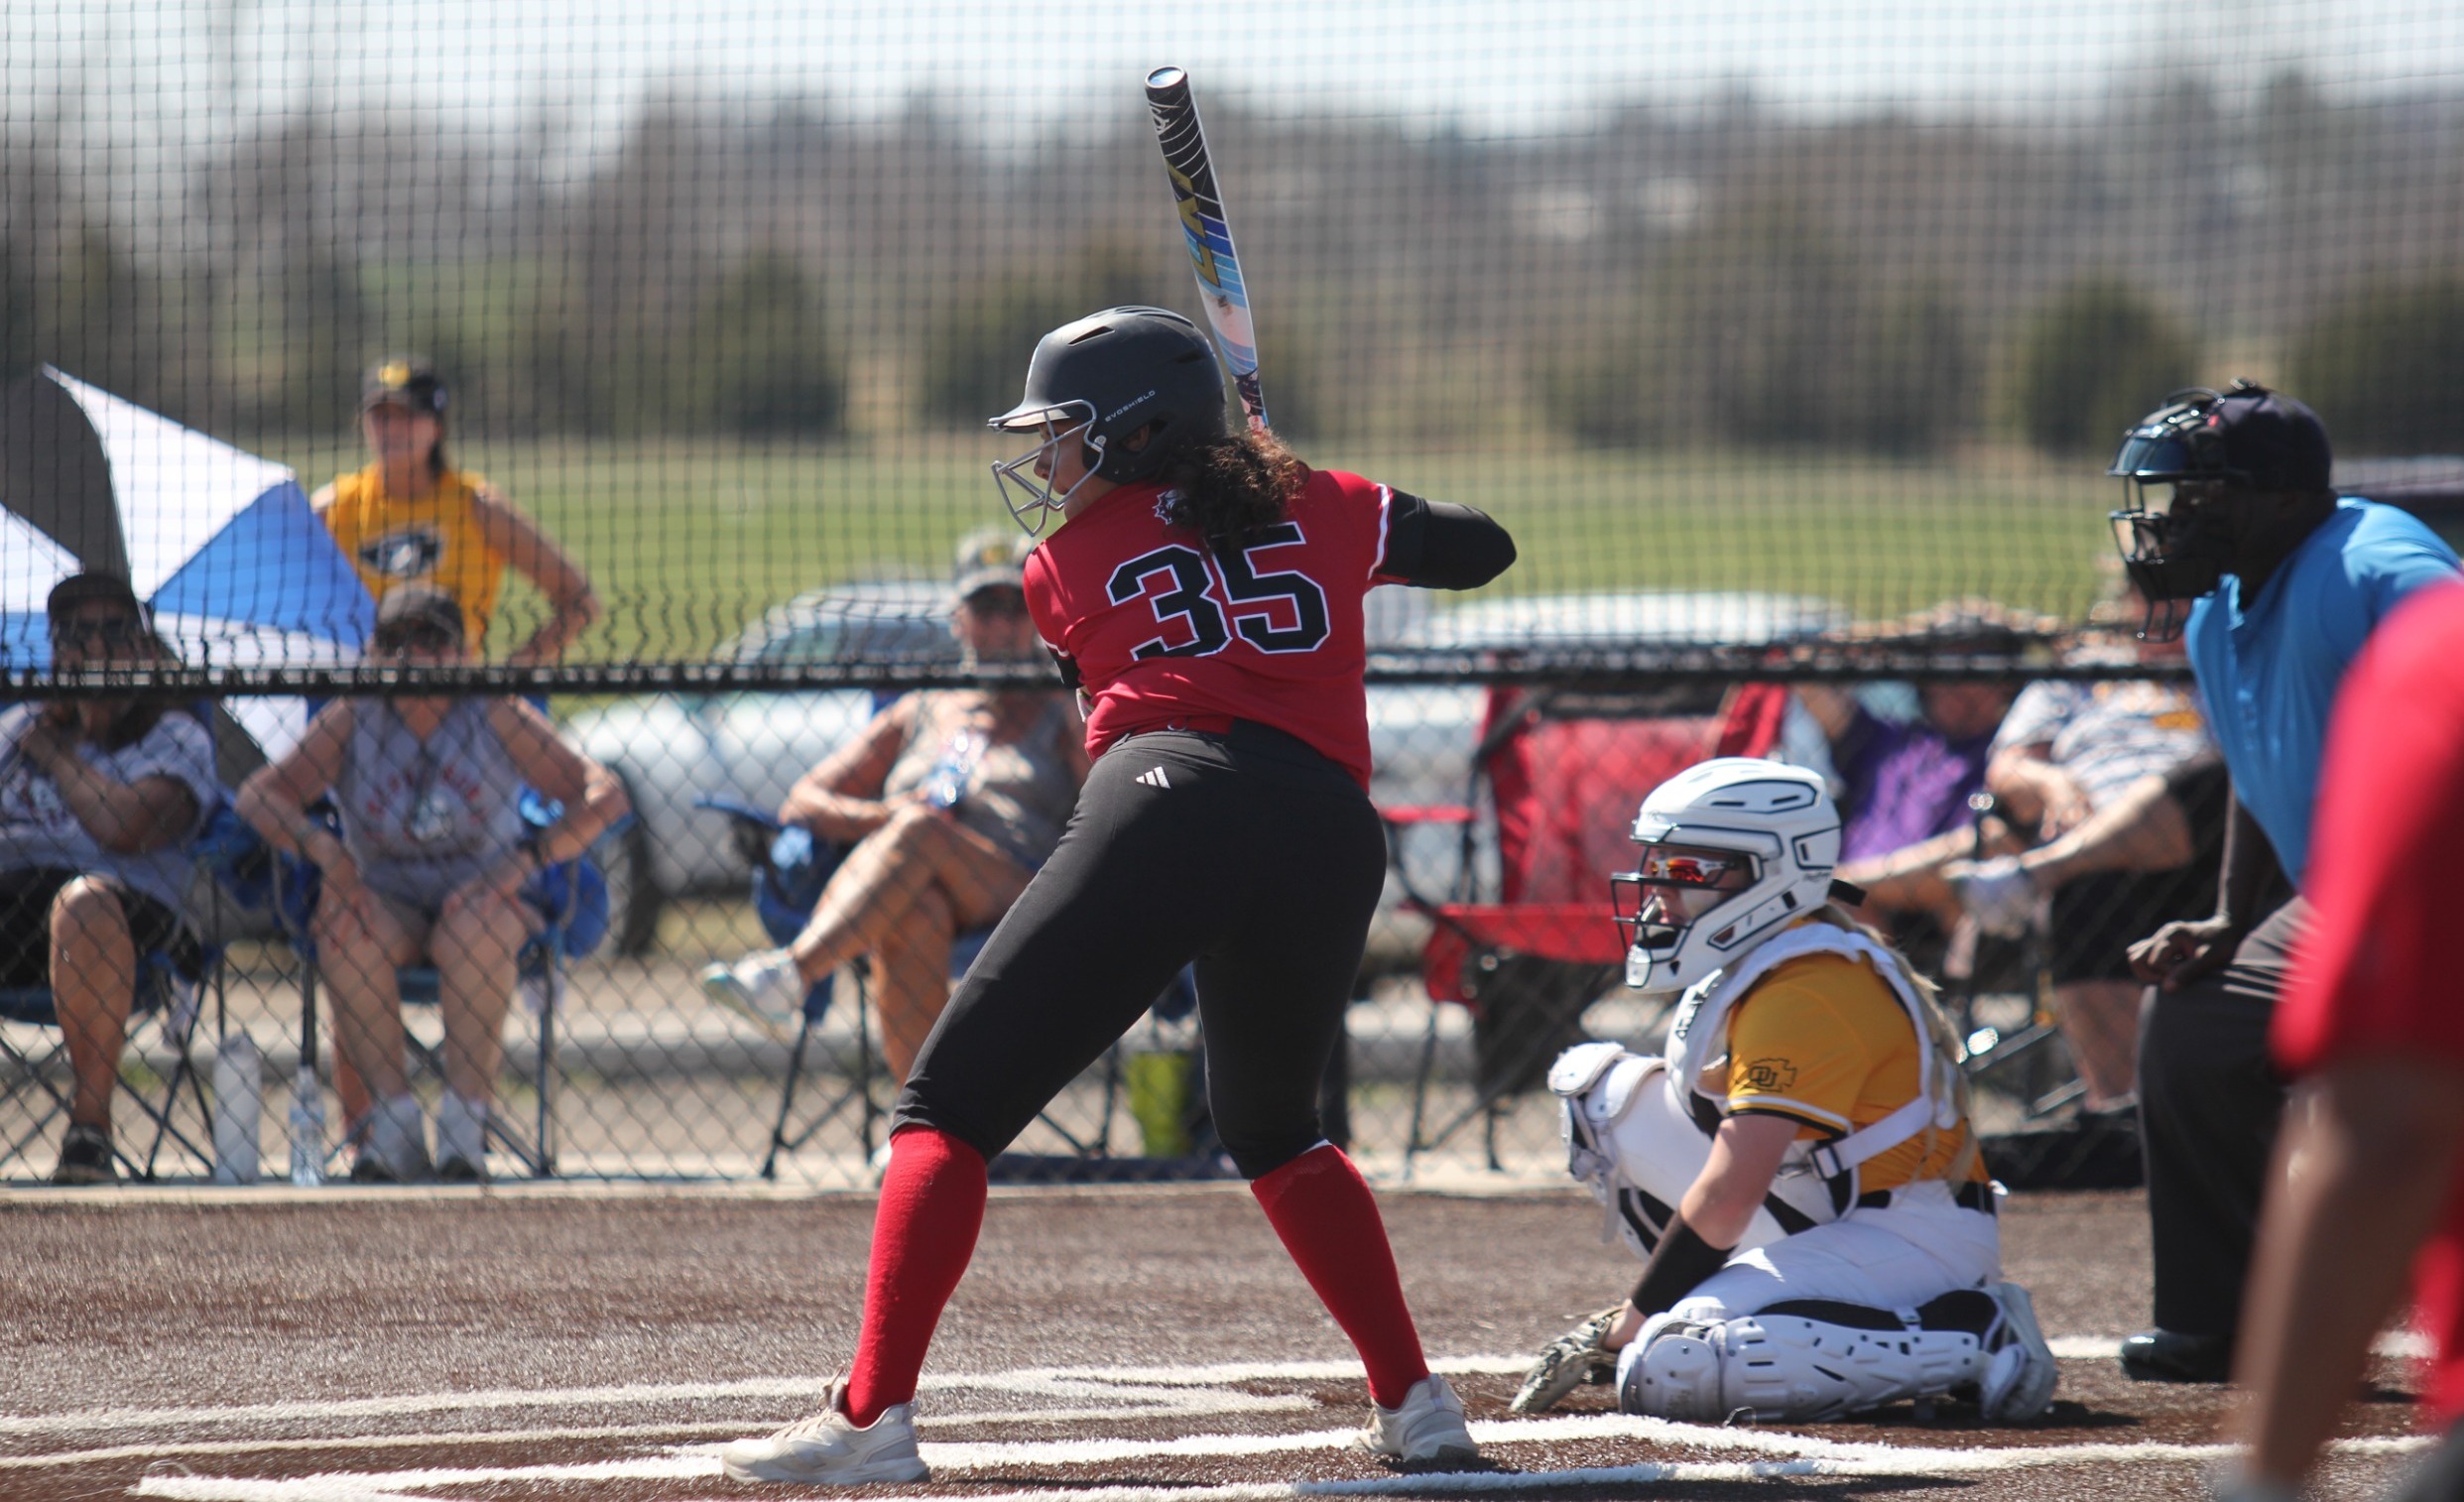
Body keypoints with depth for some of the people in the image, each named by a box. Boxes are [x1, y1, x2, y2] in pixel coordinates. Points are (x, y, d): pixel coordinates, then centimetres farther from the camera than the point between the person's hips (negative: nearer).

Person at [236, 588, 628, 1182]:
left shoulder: (495, 716, -3)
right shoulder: (353, 721, 1)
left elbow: (602, 796, -9)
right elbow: (259, 794, -7)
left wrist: (525, 861, -24)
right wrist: (319, 845, -27)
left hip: (481, 897, -1)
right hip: (389, 904, 2)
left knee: (474, 931, -37)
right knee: (344, 926, -33)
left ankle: (464, 1124, -30)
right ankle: (394, 1118, -26)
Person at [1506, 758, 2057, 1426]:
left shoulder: (1800, 995, -20)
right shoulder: (1749, 970, 12)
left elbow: (1727, 1198, -23)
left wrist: (1628, 1327, -14)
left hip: (1909, 1244, -10)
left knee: (1662, 1373, -31)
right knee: (1593, 1079, 9)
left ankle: (1968, 1339, -19)